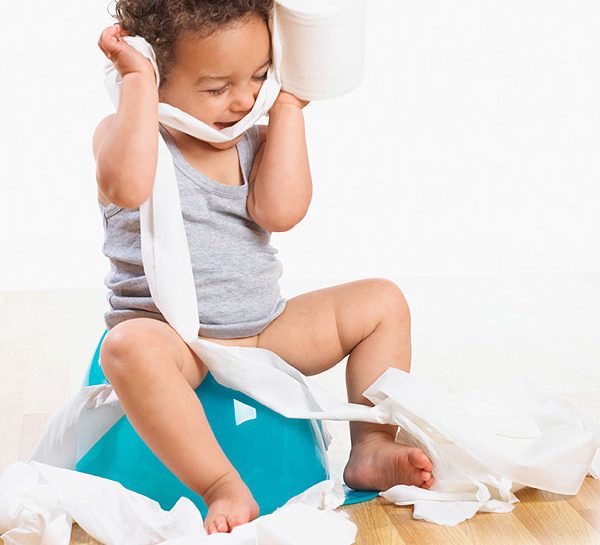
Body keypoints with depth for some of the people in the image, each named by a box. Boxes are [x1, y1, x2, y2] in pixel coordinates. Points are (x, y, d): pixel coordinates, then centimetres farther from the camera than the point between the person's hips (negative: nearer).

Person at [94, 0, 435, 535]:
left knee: (383, 302, -1)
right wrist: (138, 81, -24)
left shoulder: (255, 142, 6)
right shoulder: (123, 132, -6)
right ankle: (224, 488, -35)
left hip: (266, 331, 5)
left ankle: (371, 452, -3)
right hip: (171, 335, -5)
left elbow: (280, 210, -16)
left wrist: (288, 107, -10)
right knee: (130, 347, -39)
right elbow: (128, 186, -32)